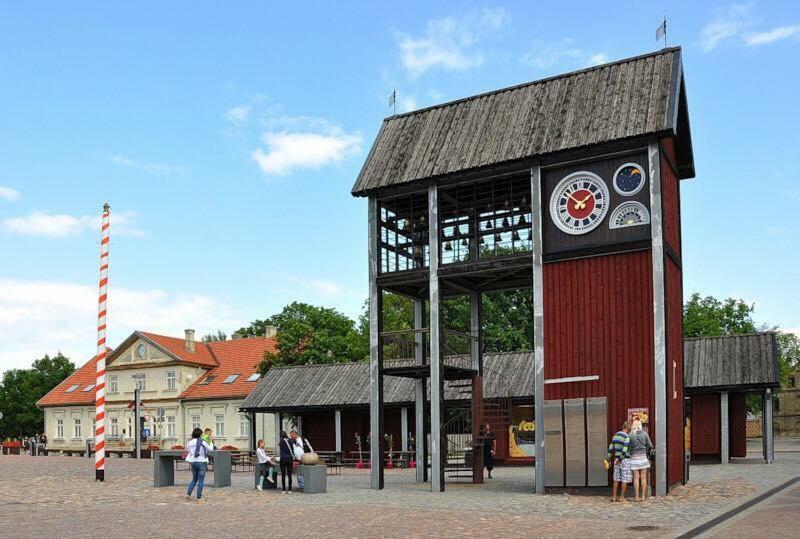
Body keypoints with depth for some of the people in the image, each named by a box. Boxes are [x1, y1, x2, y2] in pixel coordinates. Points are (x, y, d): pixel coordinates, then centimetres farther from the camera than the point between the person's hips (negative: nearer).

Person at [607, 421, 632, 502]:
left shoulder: (615, 435, 8)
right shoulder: (626, 437, -14)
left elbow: (611, 448, 9)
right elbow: (624, 450, -21)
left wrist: (609, 459, 14)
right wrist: (620, 459, -12)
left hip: (617, 459, 7)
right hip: (625, 459, -6)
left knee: (616, 479, 10)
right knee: (625, 479, 1)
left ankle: (614, 496, 11)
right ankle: (621, 497, 2)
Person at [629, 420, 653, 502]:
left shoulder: (631, 435, -5)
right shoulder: (644, 433, 0)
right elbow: (650, 446, 1)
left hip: (634, 457, -1)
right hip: (643, 457, 1)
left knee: (636, 478, 2)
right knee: (643, 477, 6)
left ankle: (637, 497, 3)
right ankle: (643, 496, 8)